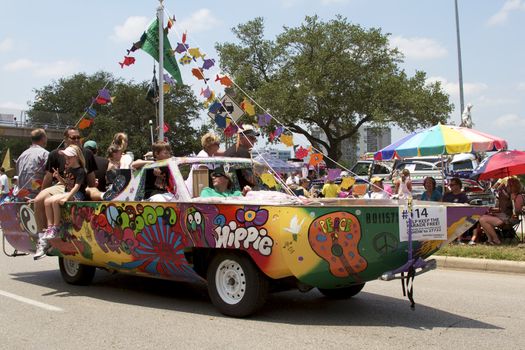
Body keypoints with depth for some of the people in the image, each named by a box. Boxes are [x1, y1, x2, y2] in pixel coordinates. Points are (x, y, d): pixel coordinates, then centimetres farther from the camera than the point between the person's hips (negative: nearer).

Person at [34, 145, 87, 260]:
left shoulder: (80, 171, -10)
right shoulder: (68, 169, 17)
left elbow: (77, 186, -20)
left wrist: (67, 197, -32)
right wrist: (58, 177, 4)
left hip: (77, 195, -9)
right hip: (67, 193, 9)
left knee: (55, 200, -31)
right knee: (47, 201, -15)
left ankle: (56, 228, -18)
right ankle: (49, 228, -15)